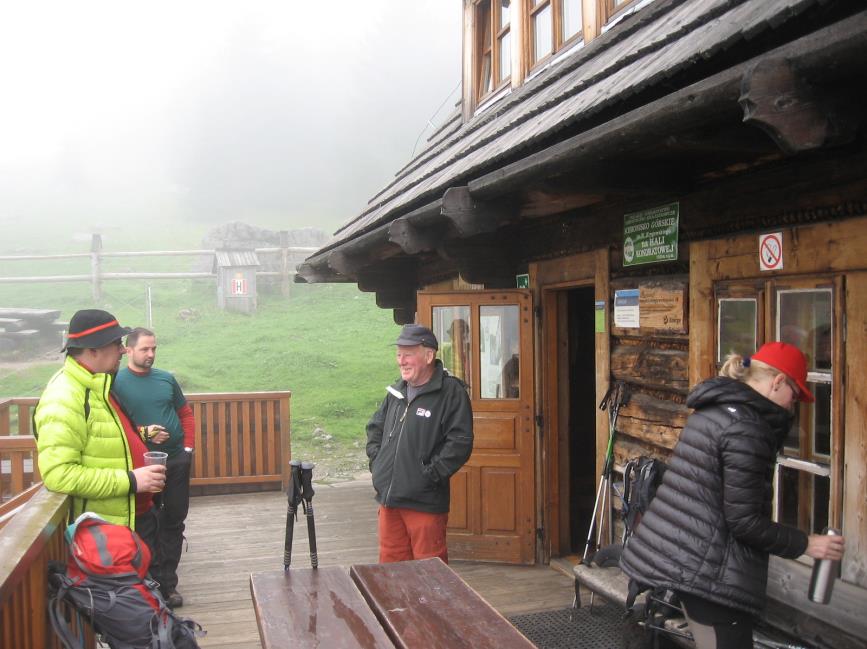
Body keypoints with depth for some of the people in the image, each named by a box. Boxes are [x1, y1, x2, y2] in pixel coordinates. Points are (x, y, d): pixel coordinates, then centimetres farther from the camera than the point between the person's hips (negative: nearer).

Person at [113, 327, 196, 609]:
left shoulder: (166, 379, 6)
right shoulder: (117, 383, -7)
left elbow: (185, 413, 13)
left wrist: (188, 446, 5)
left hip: (177, 460, 5)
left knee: (175, 521, 10)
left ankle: (167, 583, 22)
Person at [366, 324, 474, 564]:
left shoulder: (452, 392, -12)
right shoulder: (397, 391, 11)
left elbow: (461, 442, -19)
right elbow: (375, 426, 26)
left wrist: (431, 474, -17)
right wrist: (376, 460, 13)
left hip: (425, 503, -7)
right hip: (388, 499, 7)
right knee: (390, 563, 16)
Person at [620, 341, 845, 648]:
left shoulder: (715, 408, 13)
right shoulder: (745, 427, -18)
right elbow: (743, 520, -16)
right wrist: (805, 544, -7)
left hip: (679, 554, 10)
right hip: (706, 567, -10)